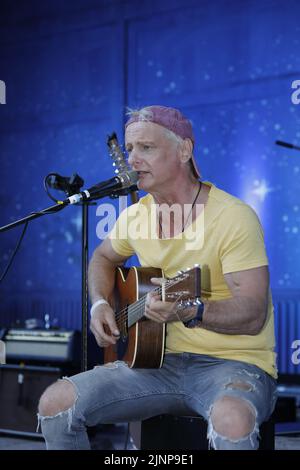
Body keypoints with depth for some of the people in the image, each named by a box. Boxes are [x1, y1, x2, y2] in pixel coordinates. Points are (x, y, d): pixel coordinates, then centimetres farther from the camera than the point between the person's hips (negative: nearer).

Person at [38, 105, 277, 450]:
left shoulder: (233, 217, -14)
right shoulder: (136, 216, 7)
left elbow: (254, 316, -19)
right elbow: (104, 258, 28)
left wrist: (191, 311, -37)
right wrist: (101, 304, 8)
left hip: (234, 361, -5)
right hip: (161, 359, 6)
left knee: (231, 419, -41)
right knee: (56, 403, -13)